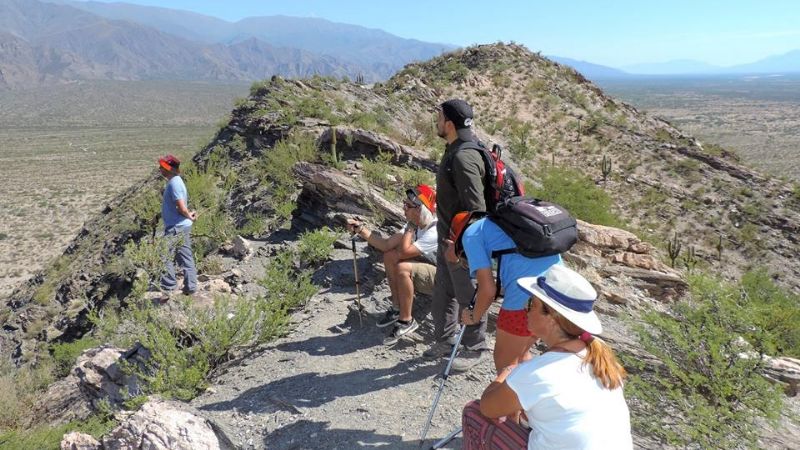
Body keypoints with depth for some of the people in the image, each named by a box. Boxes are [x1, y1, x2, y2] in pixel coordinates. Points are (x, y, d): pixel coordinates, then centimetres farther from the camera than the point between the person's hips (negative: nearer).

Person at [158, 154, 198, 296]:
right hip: (183, 226, 10)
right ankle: (190, 287, 15)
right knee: (186, 257, 11)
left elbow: (181, 207, -23)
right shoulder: (176, 181, 13)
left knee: (166, 257, 1)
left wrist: (189, 216, -6)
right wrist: (189, 214, 5)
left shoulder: (174, 183, -18)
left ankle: (168, 286, 10)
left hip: (176, 228, -10)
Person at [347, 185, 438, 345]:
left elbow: (404, 252, -32)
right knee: (389, 255, -3)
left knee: (403, 268, -31)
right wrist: (360, 229, -10)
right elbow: (386, 245, -5)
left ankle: (406, 321, -13)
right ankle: (397, 308, 8)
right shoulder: (416, 224, -2)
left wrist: (410, 226, -22)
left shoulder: (435, 231, -29)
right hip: (426, 269, 9)